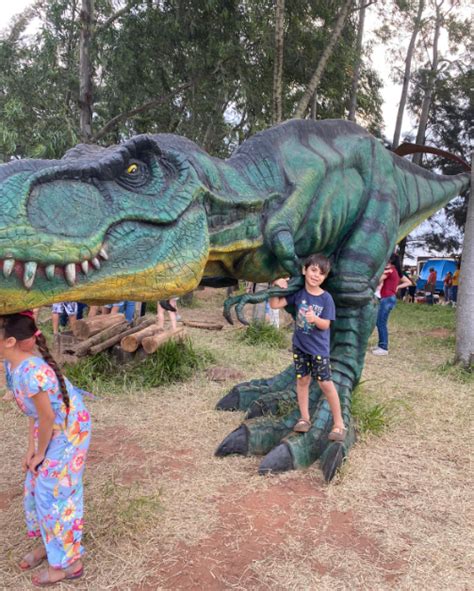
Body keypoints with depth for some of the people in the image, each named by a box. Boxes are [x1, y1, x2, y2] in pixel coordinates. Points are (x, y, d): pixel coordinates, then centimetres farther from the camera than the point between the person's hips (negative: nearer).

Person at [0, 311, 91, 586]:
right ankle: (49, 544, 44)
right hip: (52, 430, 9)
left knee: (53, 494, 5)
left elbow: (47, 416, -24)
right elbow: (34, 410, 3)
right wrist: (31, 447, 5)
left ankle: (68, 562, 25)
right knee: (36, 488, 20)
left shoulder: (32, 371, -35)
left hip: (69, 432, -9)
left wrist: (40, 453, -8)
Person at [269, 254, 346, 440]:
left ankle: (339, 423, 9)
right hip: (300, 345, 3)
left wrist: (315, 319, -34)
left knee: (325, 383, -3)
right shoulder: (298, 293, -7)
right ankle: (304, 418, 25)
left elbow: (325, 325, -14)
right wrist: (276, 287, -16)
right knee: (302, 380, 11)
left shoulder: (326, 298, -13)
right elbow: (275, 305, -5)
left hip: (319, 348, -3)